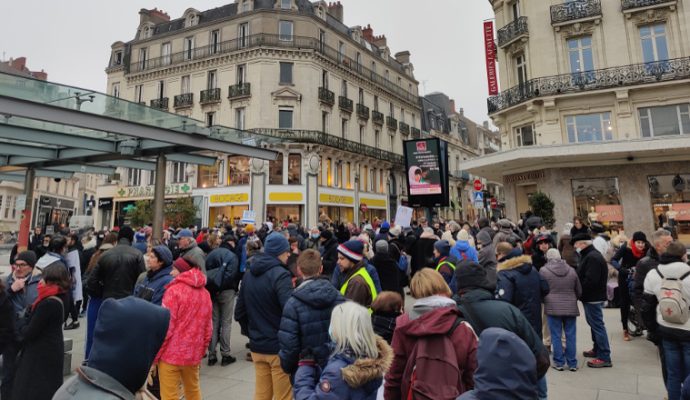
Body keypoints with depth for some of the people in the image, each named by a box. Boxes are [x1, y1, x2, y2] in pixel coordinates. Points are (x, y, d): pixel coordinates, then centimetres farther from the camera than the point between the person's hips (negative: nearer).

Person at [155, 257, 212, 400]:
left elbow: (165, 327, -14)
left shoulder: (174, 290, -11)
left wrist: (154, 356, -4)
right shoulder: (205, 293, 6)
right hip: (193, 354, 6)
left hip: (171, 354, -6)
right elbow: (207, 328, 9)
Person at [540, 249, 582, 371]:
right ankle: (572, 363, 18)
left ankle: (559, 362, 10)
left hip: (552, 307, -3)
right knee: (571, 336, 10)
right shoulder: (571, 270, 6)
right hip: (571, 307, 3)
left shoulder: (543, 270, -5)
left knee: (556, 336, 5)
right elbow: (579, 291, 13)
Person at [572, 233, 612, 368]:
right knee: (594, 324, 20)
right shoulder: (589, 255, 14)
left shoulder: (592, 258, -20)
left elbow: (590, 280, -27)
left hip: (593, 298, -11)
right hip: (592, 297, 11)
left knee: (597, 325, -6)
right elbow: (583, 275, 19)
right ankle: (597, 349, 33)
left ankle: (604, 357, 0)